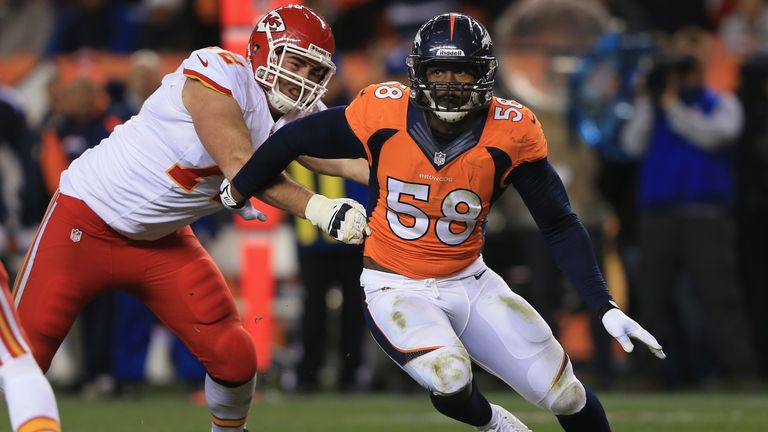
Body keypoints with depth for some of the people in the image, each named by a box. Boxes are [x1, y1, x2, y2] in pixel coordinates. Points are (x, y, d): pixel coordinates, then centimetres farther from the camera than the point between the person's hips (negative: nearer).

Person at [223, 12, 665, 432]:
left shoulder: (511, 133, -14)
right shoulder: (384, 113, -18)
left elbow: (560, 226, -5)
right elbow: (294, 140, -1)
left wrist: (607, 308, -11)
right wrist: (239, 192, 13)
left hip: (470, 282, 2)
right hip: (396, 289, -2)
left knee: (563, 394, -4)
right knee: (452, 384, -28)